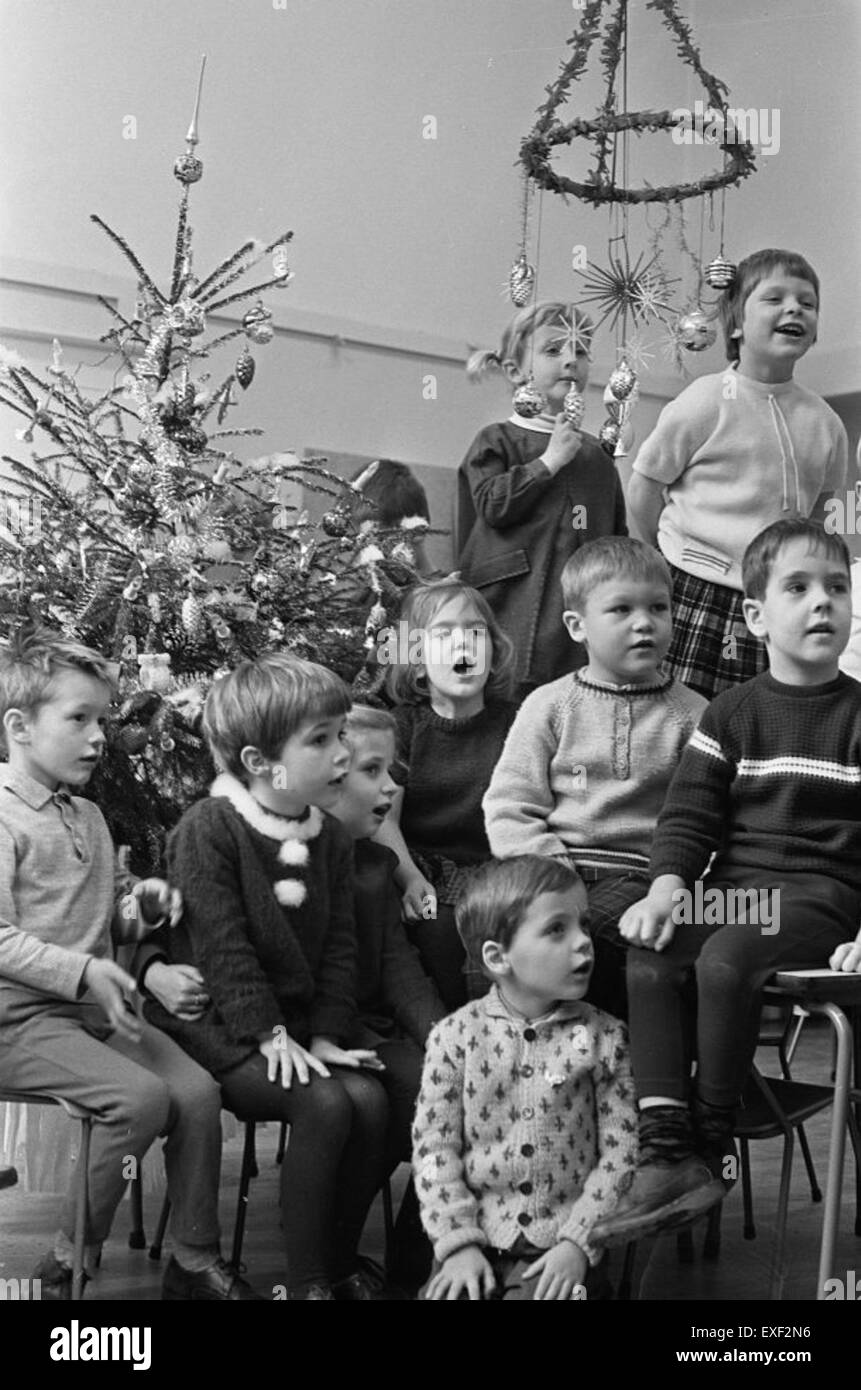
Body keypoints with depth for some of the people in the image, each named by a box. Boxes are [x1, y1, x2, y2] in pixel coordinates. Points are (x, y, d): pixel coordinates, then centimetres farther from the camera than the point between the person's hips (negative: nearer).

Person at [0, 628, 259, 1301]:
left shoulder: (89, 816, 18)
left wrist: (138, 903, 5)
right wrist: (80, 971, -27)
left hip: (97, 1009, 8)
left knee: (197, 1089, -11)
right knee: (139, 1097, -26)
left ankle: (196, 1261, 3)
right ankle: (64, 1268, -10)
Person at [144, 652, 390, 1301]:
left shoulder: (331, 839, 6)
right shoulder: (208, 829, -14)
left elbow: (339, 946, 7)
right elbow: (222, 947, -18)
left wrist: (327, 1034, -4)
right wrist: (271, 1035, -21)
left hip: (298, 1020, 6)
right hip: (220, 1024, -6)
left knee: (370, 1099, -18)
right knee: (324, 1105, -26)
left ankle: (342, 1261, 0)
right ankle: (307, 1279, -12)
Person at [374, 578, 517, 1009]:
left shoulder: (512, 724, 11)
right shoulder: (403, 725, 9)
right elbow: (383, 817, -2)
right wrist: (410, 878, -19)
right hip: (421, 867, -1)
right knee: (437, 933, -32)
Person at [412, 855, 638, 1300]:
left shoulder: (603, 1038, -1)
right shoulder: (455, 1037, -1)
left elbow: (620, 1152, -2)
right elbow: (433, 1146, -1)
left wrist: (577, 1242, -10)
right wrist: (458, 1241, -9)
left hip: (562, 1247, -1)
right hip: (477, 1238, 1)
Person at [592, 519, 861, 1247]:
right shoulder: (732, 713, 13)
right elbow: (689, 813, 8)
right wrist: (669, 884, -11)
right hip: (732, 883, 4)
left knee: (725, 960, -32)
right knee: (650, 959, -24)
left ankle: (713, 1147, -15)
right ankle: (666, 1151, -21)